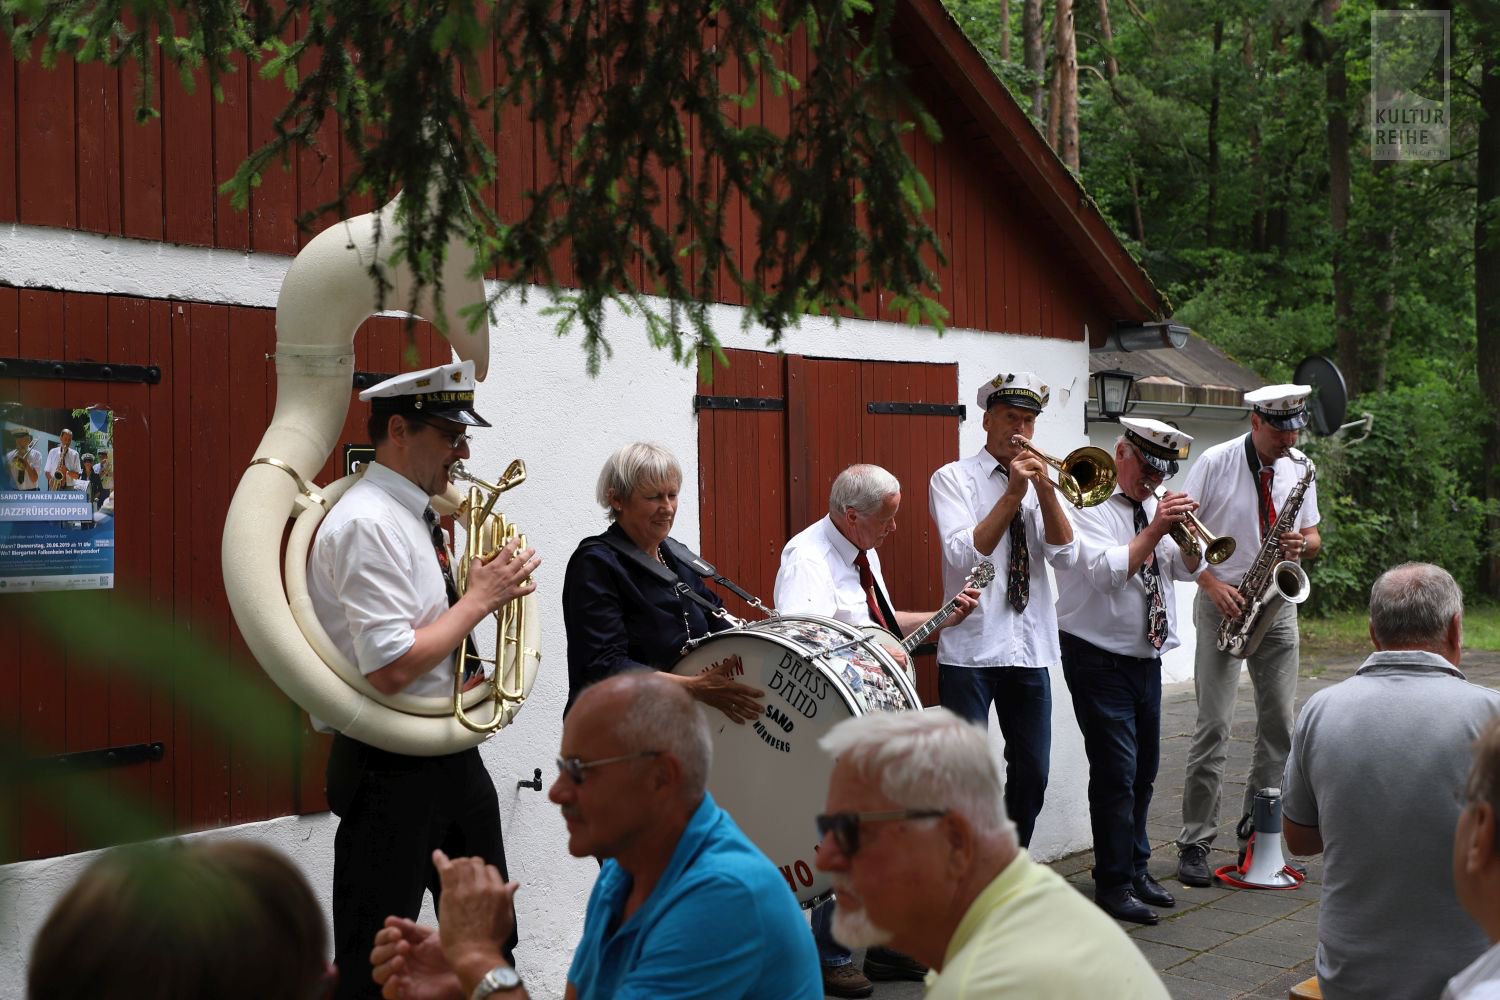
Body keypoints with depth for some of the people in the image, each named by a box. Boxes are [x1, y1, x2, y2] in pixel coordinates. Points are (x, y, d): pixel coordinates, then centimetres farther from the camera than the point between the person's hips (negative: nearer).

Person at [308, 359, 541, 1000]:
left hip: (454, 754, 10)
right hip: (391, 772, -9)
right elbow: (390, 668, -27)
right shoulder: (367, 524, -19)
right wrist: (481, 596, -18)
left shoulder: (418, 517, 10)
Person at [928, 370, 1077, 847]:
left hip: (1030, 648, 5)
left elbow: (1064, 553, 0)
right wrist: (1013, 495, -17)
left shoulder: (1039, 478, 12)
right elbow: (964, 554, -15)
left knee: (1032, 773, 9)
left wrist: (1045, 490, -12)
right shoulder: (955, 478, -1)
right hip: (971, 648, -5)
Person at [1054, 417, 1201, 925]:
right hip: (1100, 659, -7)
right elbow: (1107, 571, -24)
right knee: (1115, 772, -7)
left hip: (1147, 658, 8)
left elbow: (1187, 568, 8)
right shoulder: (1089, 503, -11)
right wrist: (1155, 528, -25)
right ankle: (1113, 884, 2)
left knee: (1144, 770, 14)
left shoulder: (1154, 505, 12)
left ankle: (1136, 868, 28)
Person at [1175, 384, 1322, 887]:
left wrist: (1302, 544, -11)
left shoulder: (1299, 469, 6)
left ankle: (1257, 823, 21)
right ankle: (1195, 842, -3)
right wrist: (1212, 584, -17)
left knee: (1279, 723, 6)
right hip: (1223, 603, -5)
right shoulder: (1215, 463, -8)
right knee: (1213, 726, -8)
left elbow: (1313, 535, 13)